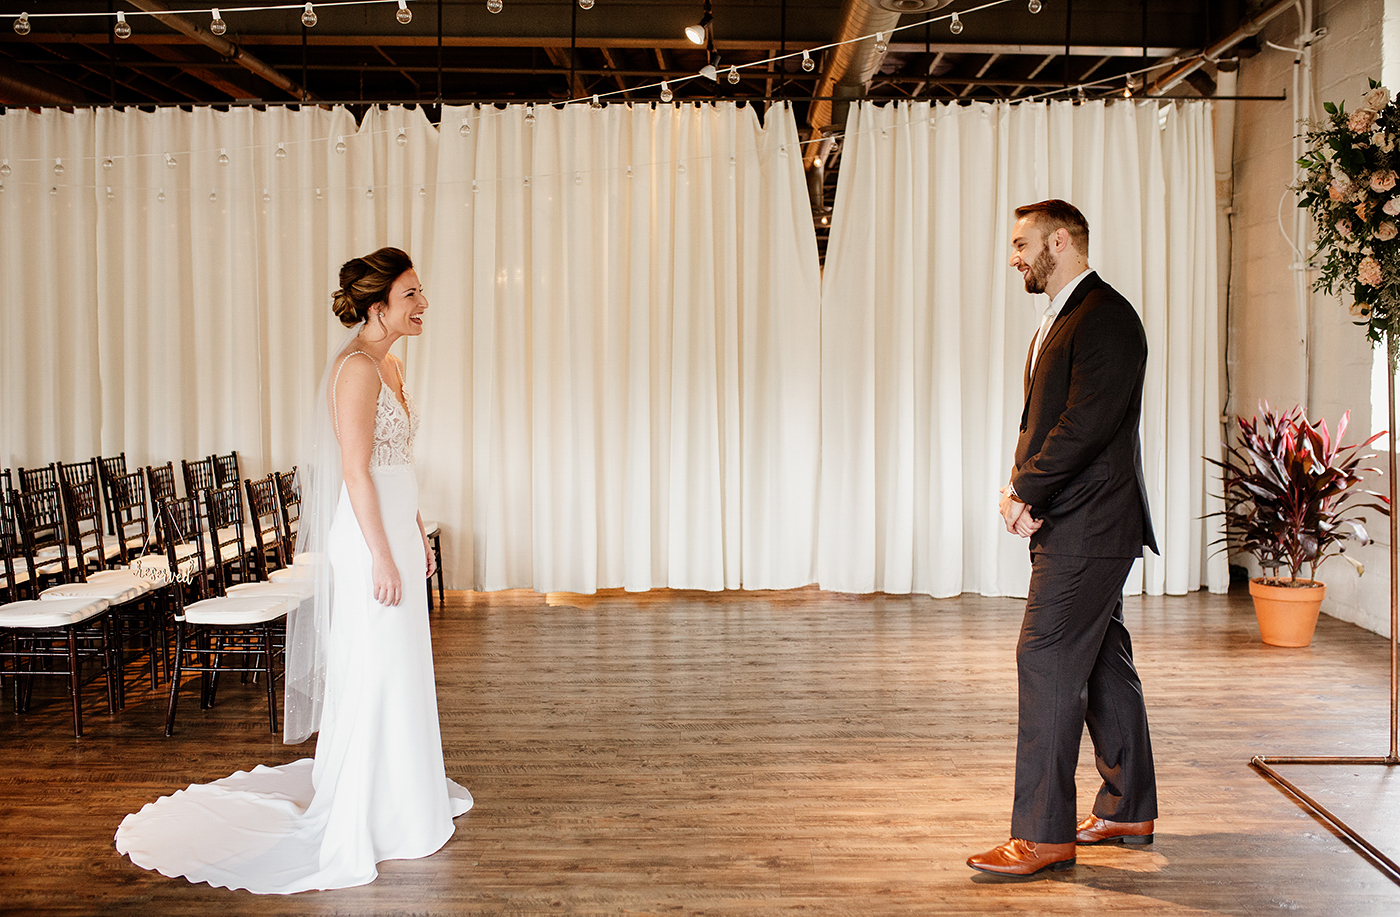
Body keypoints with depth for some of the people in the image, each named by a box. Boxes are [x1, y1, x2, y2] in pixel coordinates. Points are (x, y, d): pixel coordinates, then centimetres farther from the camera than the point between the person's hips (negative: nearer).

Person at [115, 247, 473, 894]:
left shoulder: (388, 365, 12)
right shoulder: (356, 367, -17)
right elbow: (356, 471, -21)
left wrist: (417, 537, 20)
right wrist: (383, 556, -21)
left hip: (393, 534, 10)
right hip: (369, 541, -10)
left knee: (398, 670, 18)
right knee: (373, 676, 0)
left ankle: (400, 798, 32)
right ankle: (370, 824, 12)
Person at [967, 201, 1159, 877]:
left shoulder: (1105, 316, -12)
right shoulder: (1059, 320, 20)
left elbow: (1087, 423, -21)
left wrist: (1025, 492, -15)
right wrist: (1019, 487, 1)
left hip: (1087, 526, -10)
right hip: (1074, 524, 10)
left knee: (1046, 662, -11)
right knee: (1104, 664, 15)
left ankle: (1042, 834, -6)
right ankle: (1129, 813, 26)